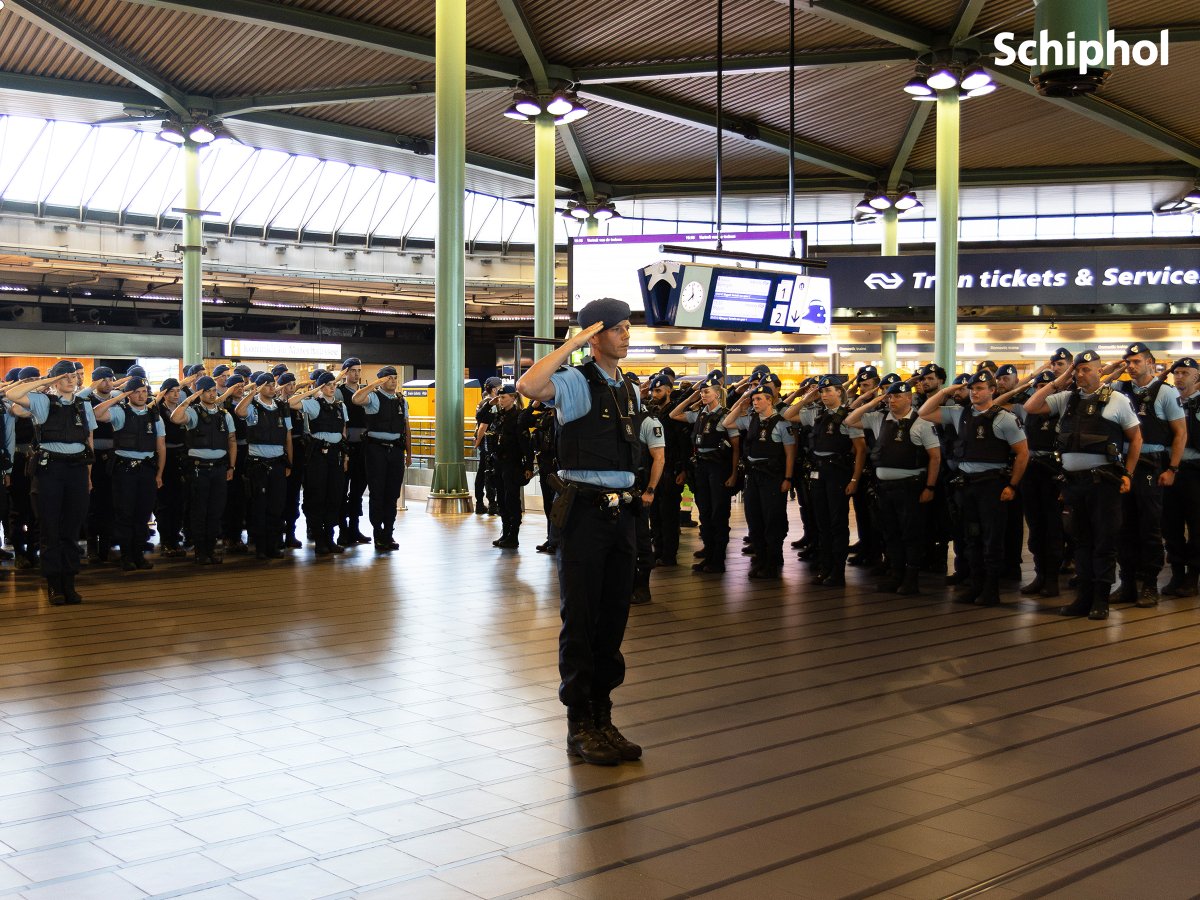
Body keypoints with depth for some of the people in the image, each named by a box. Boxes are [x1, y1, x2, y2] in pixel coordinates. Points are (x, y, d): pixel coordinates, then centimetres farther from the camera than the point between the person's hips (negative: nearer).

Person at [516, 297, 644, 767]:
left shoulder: (630, 391, 15)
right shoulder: (577, 382, -8)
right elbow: (528, 386, -29)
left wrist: (641, 491, 16)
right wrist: (574, 342, -21)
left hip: (622, 511, 7)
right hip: (586, 510, -7)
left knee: (613, 617, 11)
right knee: (581, 618, 0)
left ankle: (602, 717, 22)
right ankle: (579, 725, 9)